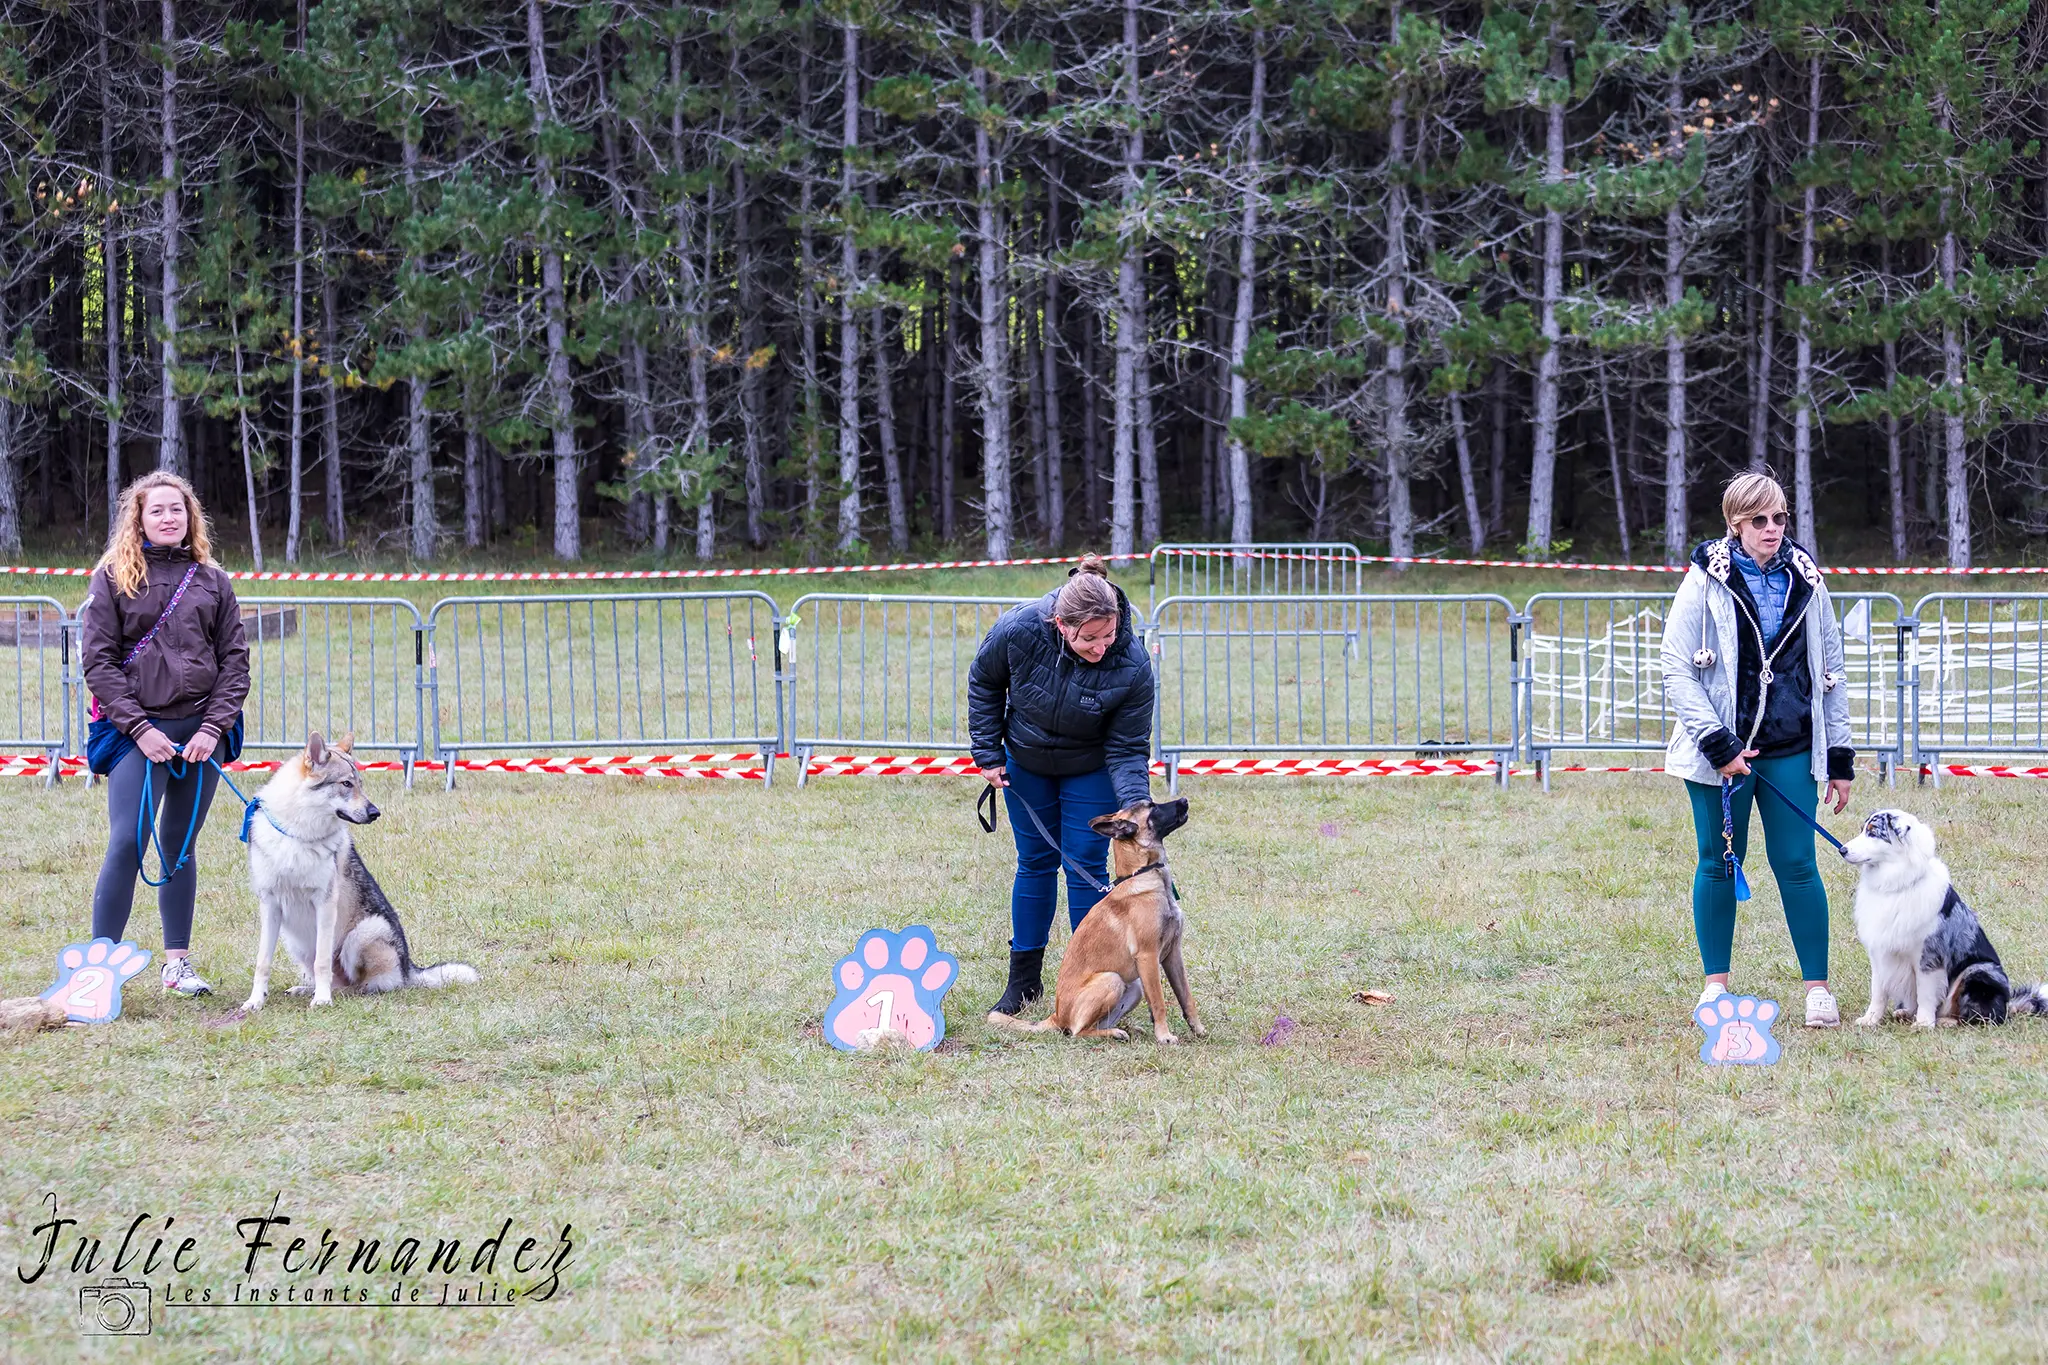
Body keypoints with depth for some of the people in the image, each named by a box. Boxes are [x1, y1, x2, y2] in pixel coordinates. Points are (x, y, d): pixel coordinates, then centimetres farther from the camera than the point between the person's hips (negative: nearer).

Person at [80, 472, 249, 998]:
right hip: (139, 731, -3)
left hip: (201, 732, 3)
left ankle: (178, 963, 16)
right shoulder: (114, 578, 2)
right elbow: (98, 662, -3)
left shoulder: (212, 580, 10)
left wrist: (213, 727, -5)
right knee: (126, 845, -11)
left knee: (181, 847, 10)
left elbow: (235, 659, 8)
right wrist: (139, 728, -11)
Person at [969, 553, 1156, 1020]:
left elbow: (1127, 750, -22)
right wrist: (988, 754, -7)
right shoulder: (1018, 630, -31)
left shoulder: (1131, 665, -33)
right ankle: (1024, 980, 21)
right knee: (1035, 863, 10)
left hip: (1091, 769, -2)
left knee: (1086, 868, -4)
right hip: (1026, 762, 2)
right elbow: (984, 683, -8)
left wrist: (1135, 807, -36)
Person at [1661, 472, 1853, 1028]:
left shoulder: (1805, 580, 6)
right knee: (1719, 864, 6)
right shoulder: (1708, 581, -3)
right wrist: (1718, 744, -13)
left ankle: (1818, 987, 6)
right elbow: (1677, 670, -6)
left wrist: (1840, 756, 10)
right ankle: (1716, 984, 17)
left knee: (1796, 865, -1)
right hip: (1720, 748, -1)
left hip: (1790, 751, 2)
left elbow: (1831, 670, 12)